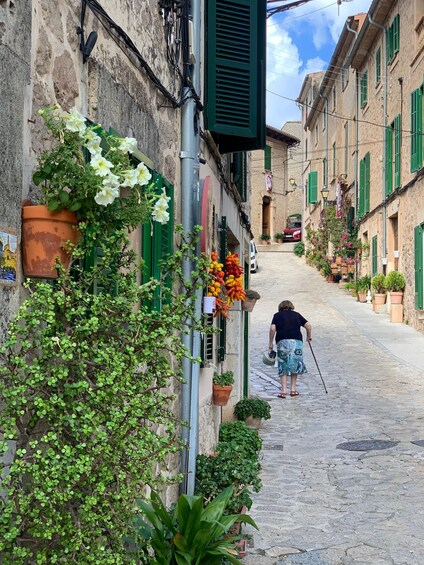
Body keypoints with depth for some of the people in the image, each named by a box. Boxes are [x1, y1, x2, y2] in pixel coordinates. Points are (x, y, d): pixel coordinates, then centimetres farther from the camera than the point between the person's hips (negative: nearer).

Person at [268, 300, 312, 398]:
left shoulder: (277, 315, 14)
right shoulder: (296, 314, 19)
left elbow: (272, 329, 1)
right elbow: (308, 325, 12)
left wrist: (271, 343, 8)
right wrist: (309, 336, 28)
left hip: (282, 342, -1)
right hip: (297, 341, 1)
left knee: (283, 366, 5)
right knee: (295, 365, 14)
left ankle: (284, 390, 0)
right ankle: (293, 389, 13)